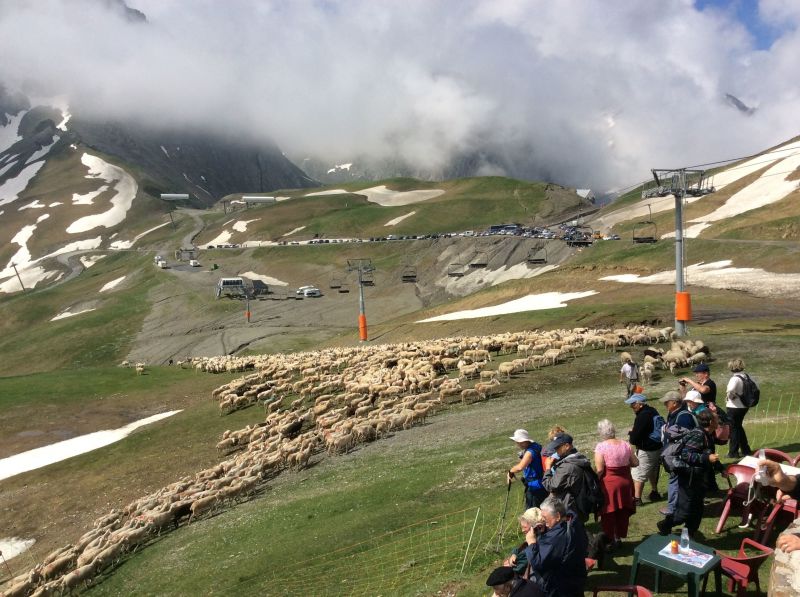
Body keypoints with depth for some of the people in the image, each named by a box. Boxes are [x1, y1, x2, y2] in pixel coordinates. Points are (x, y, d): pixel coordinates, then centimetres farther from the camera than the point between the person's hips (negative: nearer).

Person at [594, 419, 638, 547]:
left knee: (609, 514, 11)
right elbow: (635, 463, 6)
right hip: (625, 483, 5)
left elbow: (599, 470, -18)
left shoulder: (601, 446, -17)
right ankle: (619, 537, 34)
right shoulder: (625, 444, -3)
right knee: (623, 512, 20)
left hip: (609, 484, -5)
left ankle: (611, 539, 19)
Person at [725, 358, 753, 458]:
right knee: (739, 427, 22)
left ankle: (733, 452, 11)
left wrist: (729, 396, -16)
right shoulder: (746, 376, 4)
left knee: (733, 429, 4)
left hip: (734, 407, -8)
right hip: (744, 406, 8)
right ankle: (746, 450, 29)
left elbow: (730, 390, -38)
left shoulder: (735, 378, -21)